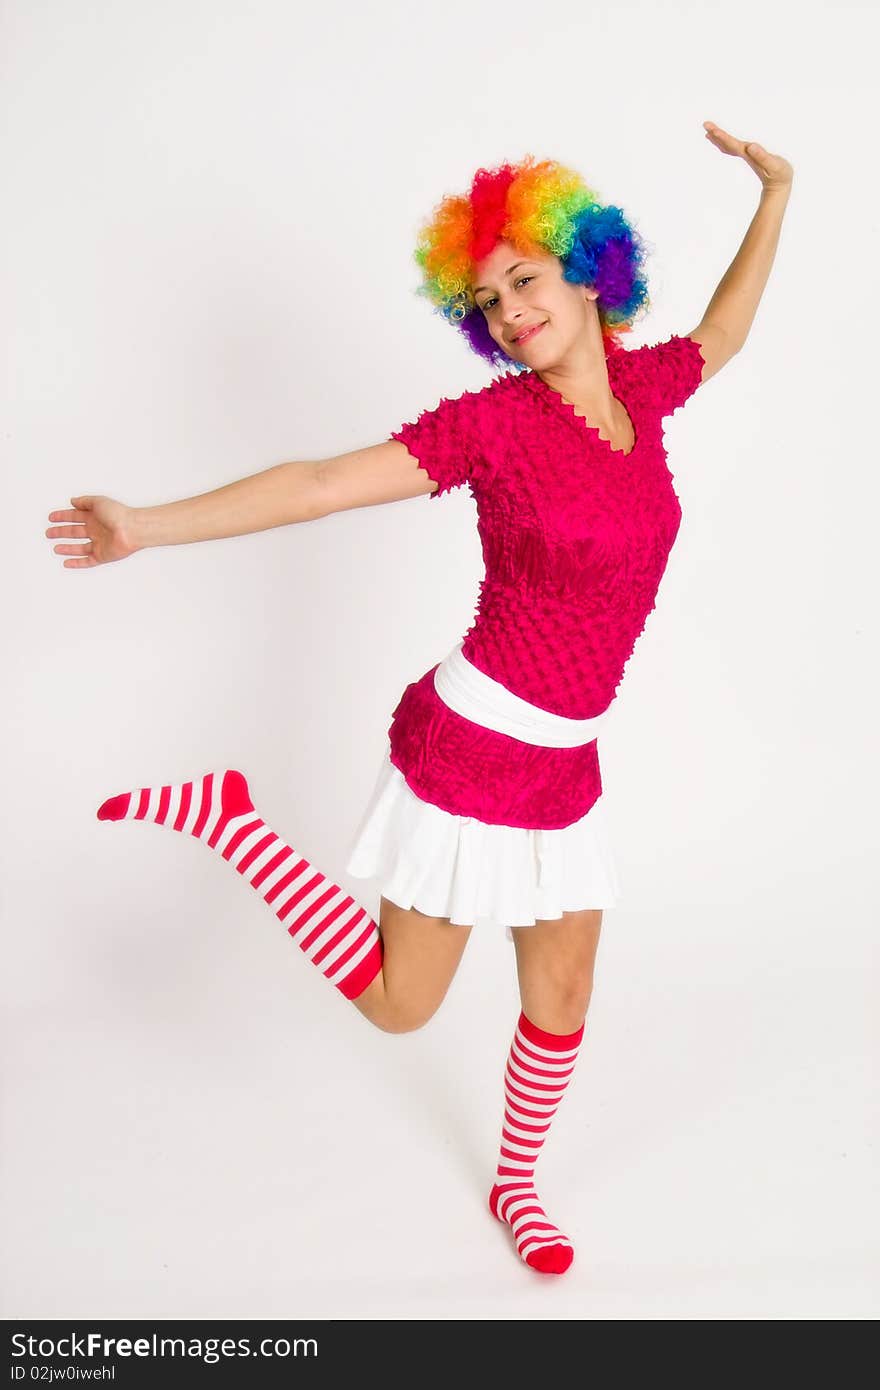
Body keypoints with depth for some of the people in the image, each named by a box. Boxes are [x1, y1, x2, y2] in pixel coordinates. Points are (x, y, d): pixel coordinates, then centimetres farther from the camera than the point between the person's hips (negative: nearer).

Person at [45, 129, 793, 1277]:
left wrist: (775, 196, 27)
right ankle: (229, 817, 18)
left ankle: (517, 1183, 44)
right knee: (397, 1004, 7)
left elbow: (722, 336, 25)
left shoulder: (639, 386, 3)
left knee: (562, 1000, 18)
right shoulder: (493, 419, -15)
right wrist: (150, 526, -26)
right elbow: (319, 484, -20)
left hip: (563, 767, 6)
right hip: (468, 750, -6)